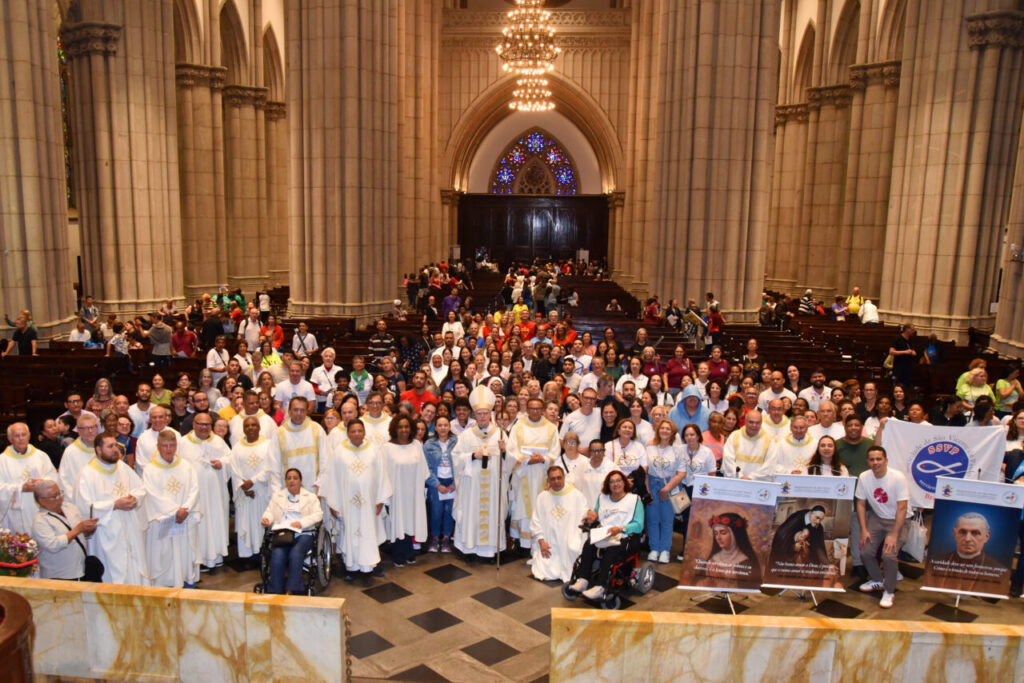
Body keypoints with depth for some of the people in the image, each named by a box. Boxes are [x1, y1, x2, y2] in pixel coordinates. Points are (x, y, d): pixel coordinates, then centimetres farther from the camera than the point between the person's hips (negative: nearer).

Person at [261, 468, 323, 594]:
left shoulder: (310, 497, 18)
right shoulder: (277, 496, 26)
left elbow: (318, 515, 5)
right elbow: (270, 512, 18)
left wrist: (301, 522, -12)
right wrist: (266, 519, -8)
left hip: (303, 533, -1)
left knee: (296, 553, -33)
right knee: (277, 555, -30)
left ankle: (293, 591, -33)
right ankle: (275, 593, -29)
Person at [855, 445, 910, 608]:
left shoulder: (898, 478, -21)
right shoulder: (864, 477, -8)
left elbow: (902, 508, -21)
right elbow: (861, 504, 1)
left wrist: (894, 535, -24)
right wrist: (864, 530, -7)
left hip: (897, 519, -4)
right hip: (876, 517, 4)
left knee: (888, 554, -22)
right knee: (865, 551, -8)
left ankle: (889, 591, 2)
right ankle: (877, 581, 22)